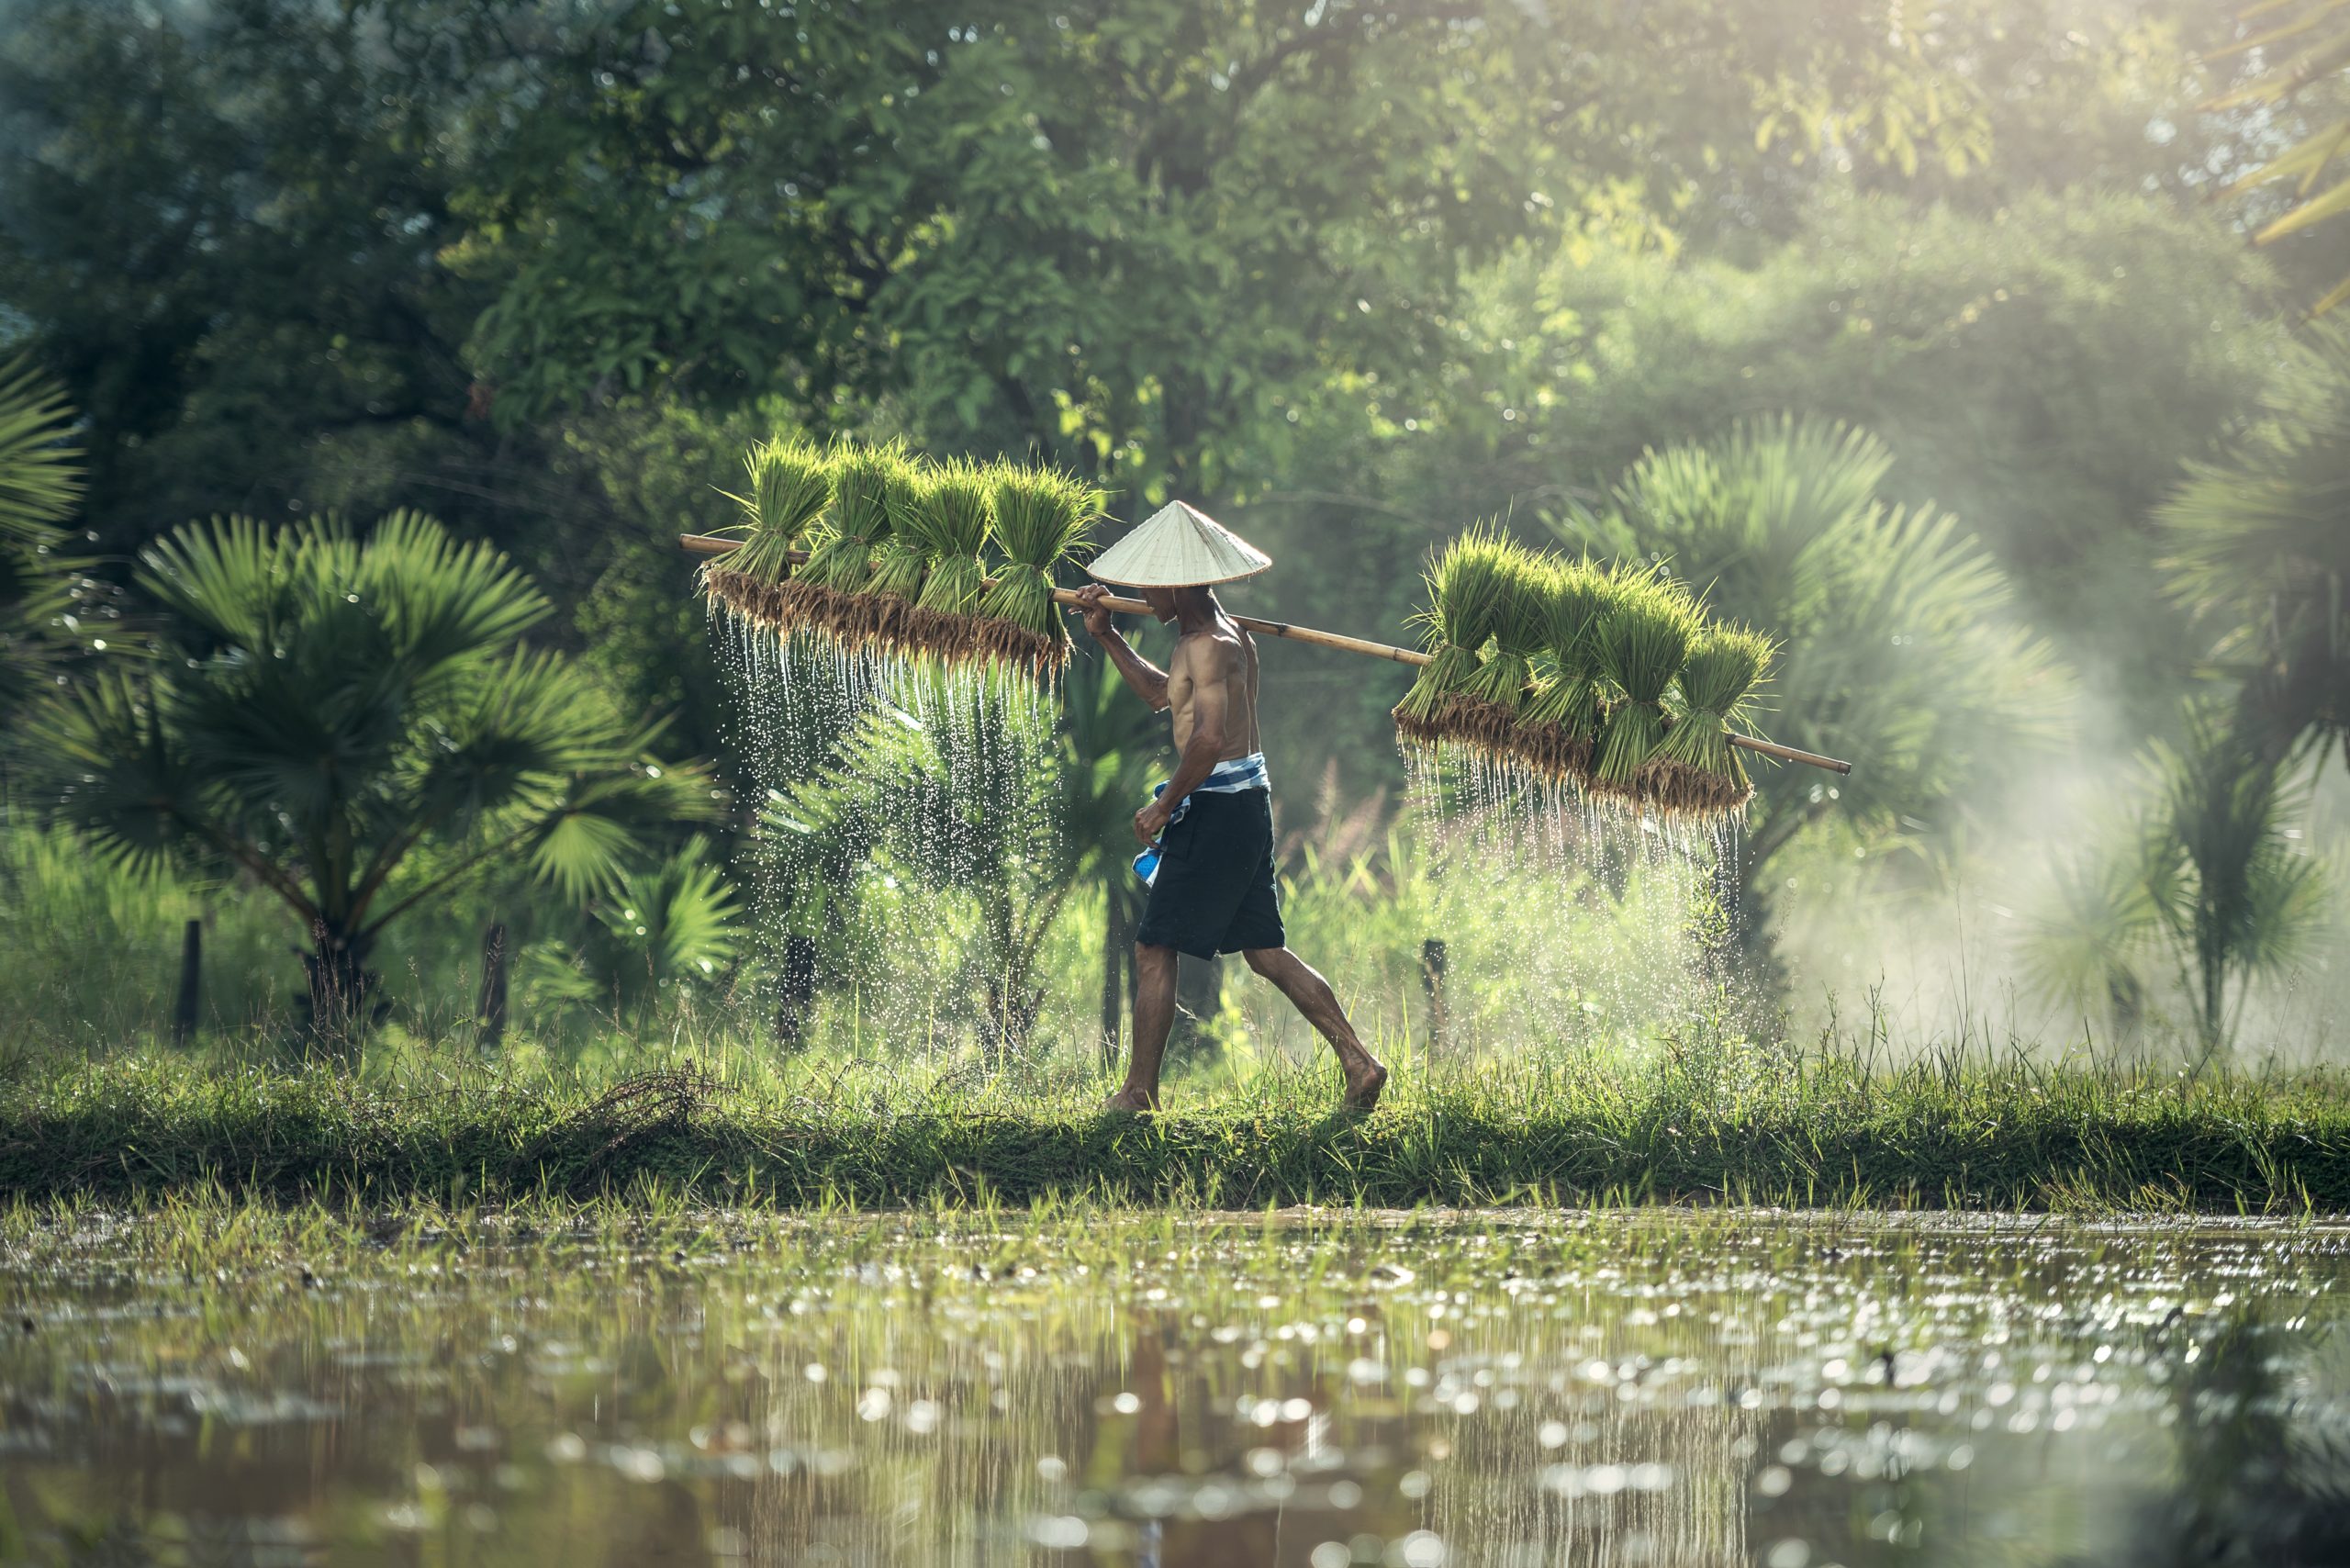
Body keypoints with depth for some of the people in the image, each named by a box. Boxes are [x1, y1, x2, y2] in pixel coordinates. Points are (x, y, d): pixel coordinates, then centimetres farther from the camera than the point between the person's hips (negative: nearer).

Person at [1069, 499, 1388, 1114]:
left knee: (1154, 950, -2)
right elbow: (1162, 692, 33)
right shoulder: (1220, 636, 16)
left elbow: (1209, 738, -28)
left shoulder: (1210, 646, -16)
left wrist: (1165, 805, -18)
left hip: (1217, 808, -10)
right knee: (1266, 952, 12)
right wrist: (1106, 636, 27)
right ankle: (1360, 1063, 6)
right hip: (1248, 805, 10)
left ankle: (1139, 1094, 1)